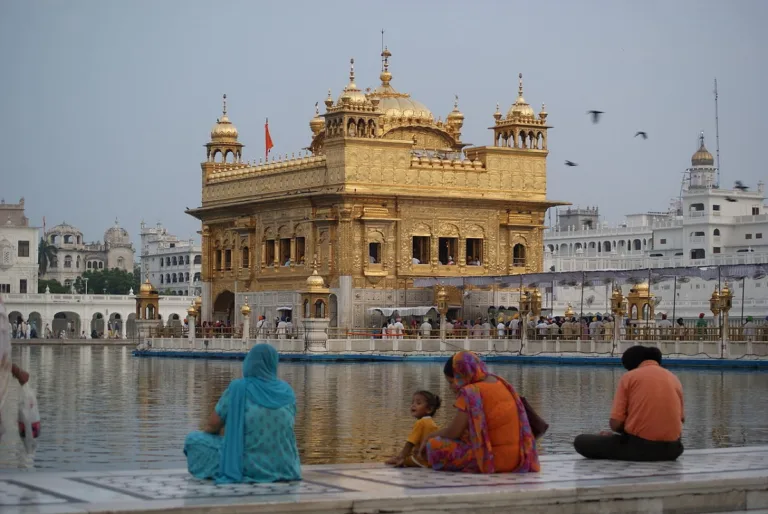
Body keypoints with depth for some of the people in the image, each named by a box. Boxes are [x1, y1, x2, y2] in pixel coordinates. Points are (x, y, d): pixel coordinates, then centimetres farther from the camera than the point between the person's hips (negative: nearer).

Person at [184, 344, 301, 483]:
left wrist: (208, 434, 17)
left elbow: (214, 424, -6)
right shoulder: (286, 390, 0)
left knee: (193, 439, 16)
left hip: (247, 465, -5)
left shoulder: (238, 388, -12)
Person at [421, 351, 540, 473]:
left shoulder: (470, 392, -14)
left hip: (493, 459, -9)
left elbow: (453, 432, -11)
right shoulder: (498, 382, 12)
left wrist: (430, 436, 8)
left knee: (434, 446, -9)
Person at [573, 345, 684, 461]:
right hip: (670, 448, 3)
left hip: (637, 446, -3)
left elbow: (615, 423, -5)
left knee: (581, 442, 12)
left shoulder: (629, 377, 1)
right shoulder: (673, 378, 12)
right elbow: (681, 418, 17)